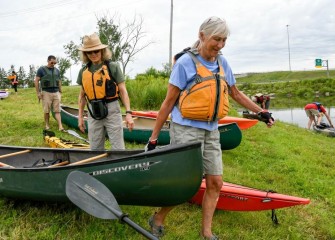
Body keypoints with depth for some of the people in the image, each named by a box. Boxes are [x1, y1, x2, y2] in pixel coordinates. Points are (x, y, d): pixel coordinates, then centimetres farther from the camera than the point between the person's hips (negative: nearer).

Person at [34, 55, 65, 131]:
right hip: (46, 93, -3)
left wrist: (60, 92, 15)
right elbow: (36, 81, -2)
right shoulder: (41, 69, -1)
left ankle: (60, 127, -7)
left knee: (57, 111, -2)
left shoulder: (57, 70, 12)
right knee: (46, 111, 3)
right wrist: (38, 92, -7)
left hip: (56, 92, 3)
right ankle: (47, 126, 16)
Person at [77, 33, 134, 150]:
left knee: (118, 148, -1)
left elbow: (123, 91, -6)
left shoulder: (113, 67, -5)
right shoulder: (83, 71, 7)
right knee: (95, 149, 13)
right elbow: (82, 95, 15)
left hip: (112, 111, -4)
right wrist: (80, 116, 13)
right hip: (93, 114, 4)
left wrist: (128, 113, -13)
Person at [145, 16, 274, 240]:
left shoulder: (222, 63, 6)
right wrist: (154, 137, -7)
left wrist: (261, 111, 13)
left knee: (215, 183, 6)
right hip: (186, 130, -6)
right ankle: (158, 219, 20)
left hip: (211, 131, 6)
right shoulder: (185, 62, -10)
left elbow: (235, 93, 19)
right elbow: (169, 102, -8)